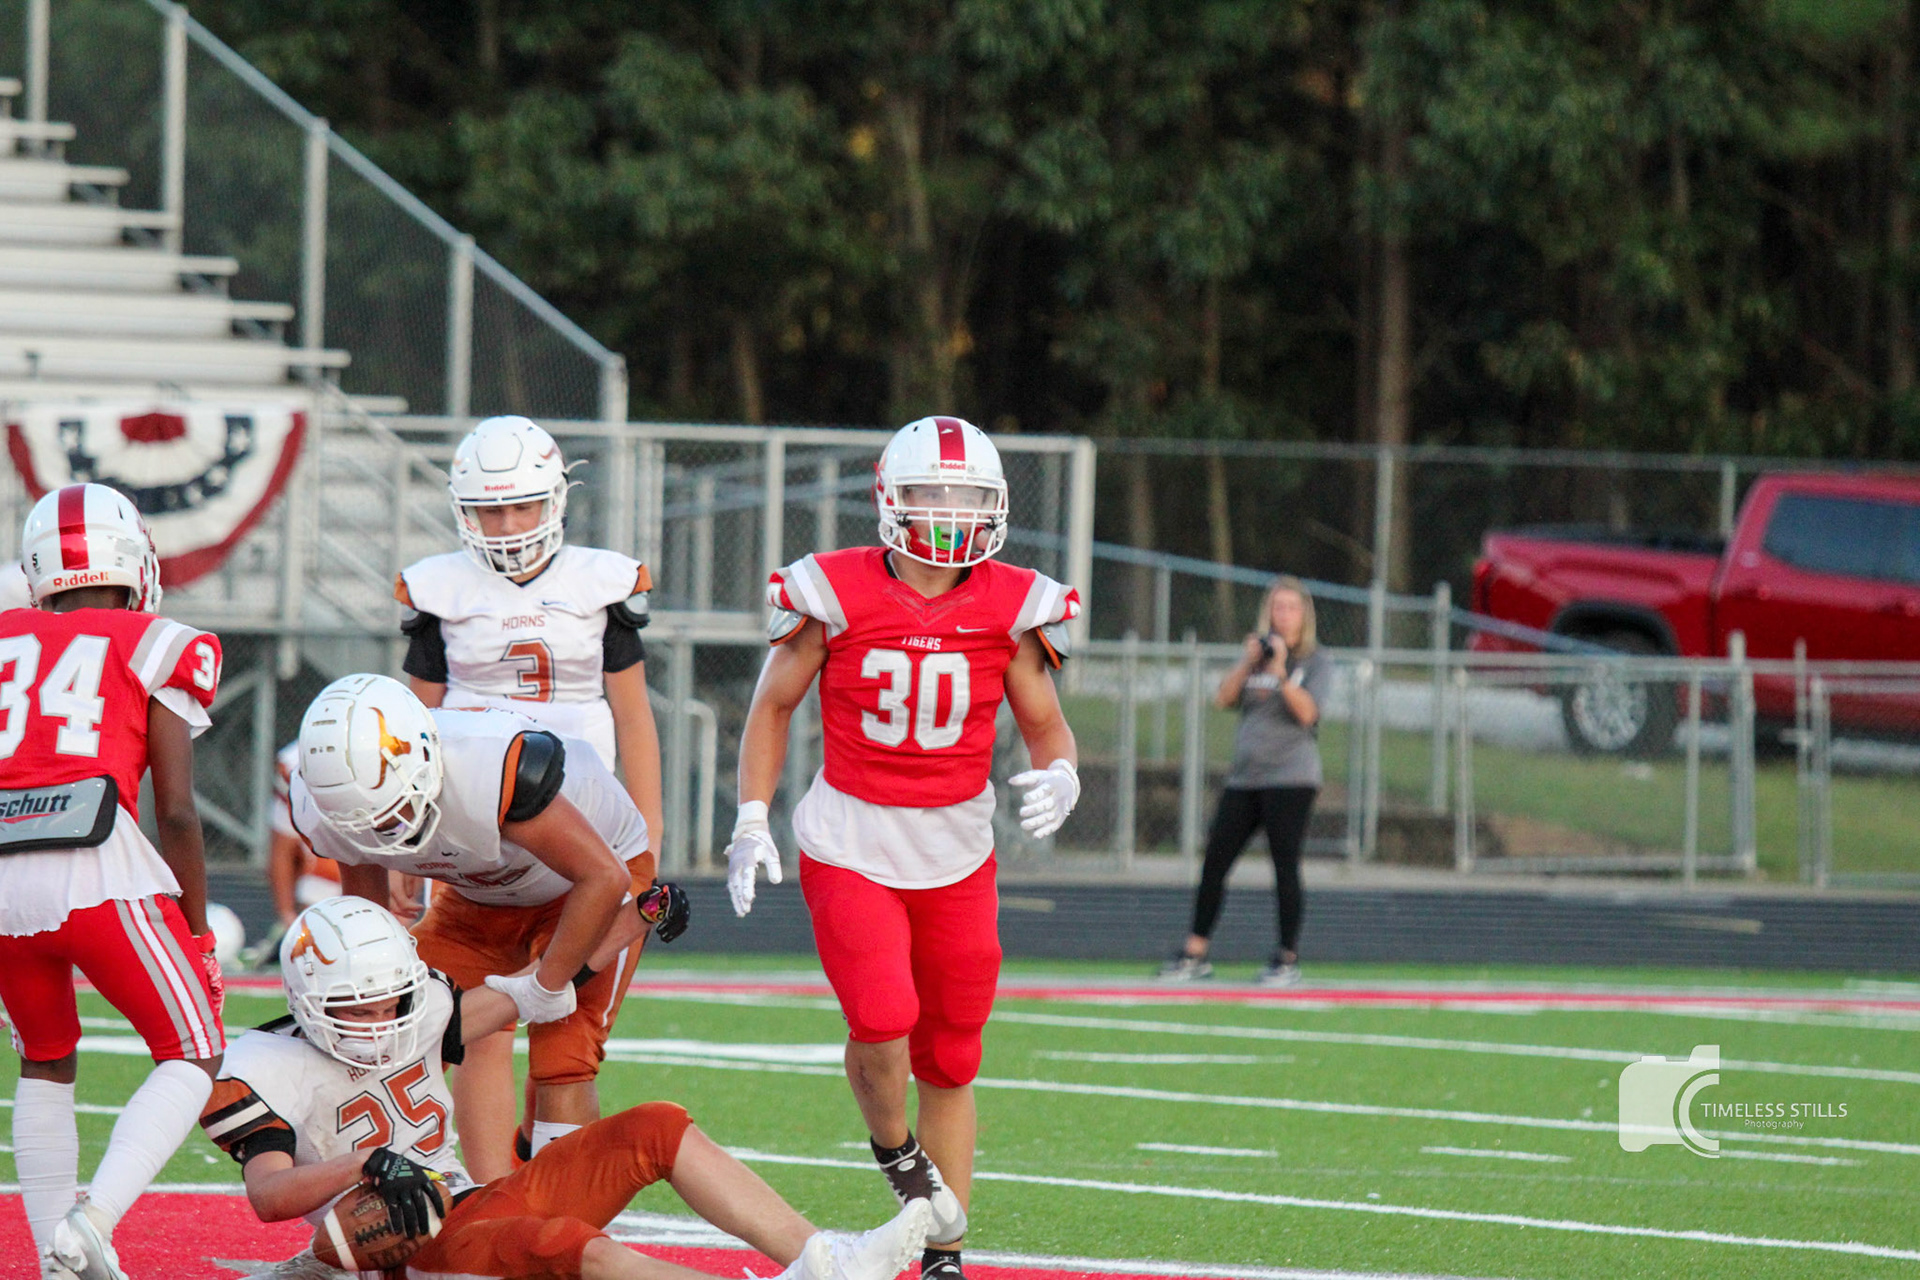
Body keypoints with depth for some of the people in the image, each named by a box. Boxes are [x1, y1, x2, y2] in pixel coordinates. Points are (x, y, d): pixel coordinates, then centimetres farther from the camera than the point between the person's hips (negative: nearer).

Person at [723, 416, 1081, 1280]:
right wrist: (752, 823, -2)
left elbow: (1046, 727, 8)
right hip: (850, 845, -3)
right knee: (882, 1018, -23)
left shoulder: (1010, 610, -3)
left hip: (956, 854, 3)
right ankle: (893, 1149, 9)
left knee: (949, 1062, 7)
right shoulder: (836, 595, -8)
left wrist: (1059, 776, -16)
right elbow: (773, 706, 5)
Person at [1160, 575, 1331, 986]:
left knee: (1285, 866, -7)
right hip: (1244, 776, 5)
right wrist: (1248, 662, -9)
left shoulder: (1316, 661, 2)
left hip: (1290, 778, -5)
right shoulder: (1258, 652, 15)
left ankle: (1288, 958, 1)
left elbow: (1307, 712, -12)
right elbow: (1222, 698, 4)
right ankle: (1195, 953, 8)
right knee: (1215, 861, 2)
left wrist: (1279, 672, -20)